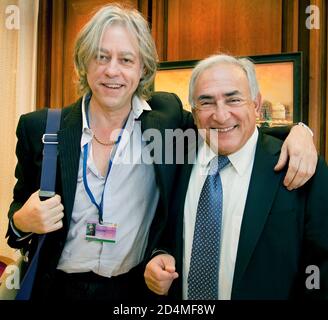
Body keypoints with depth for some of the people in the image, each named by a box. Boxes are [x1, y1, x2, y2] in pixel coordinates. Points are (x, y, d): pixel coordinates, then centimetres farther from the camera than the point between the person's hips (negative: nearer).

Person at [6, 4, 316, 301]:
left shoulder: (166, 114, -9)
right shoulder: (40, 128, -8)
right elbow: (19, 206, 2)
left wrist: (297, 129, -17)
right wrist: (23, 221, -21)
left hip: (137, 288, 1)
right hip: (57, 287, 0)